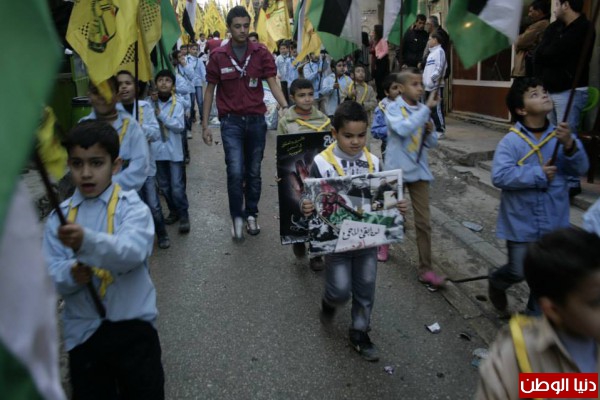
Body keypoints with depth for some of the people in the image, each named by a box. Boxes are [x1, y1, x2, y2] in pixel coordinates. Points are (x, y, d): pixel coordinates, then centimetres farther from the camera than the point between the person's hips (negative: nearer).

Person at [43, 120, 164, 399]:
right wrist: (71, 274, -24)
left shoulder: (132, 207, -9)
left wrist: (86, 242, -44)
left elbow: (133, 251, -27)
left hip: (132, 325, -3)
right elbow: (49, 274, -3)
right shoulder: (59, 216, 2)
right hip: (82, 330, 3)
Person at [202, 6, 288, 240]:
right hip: (231, 121, -1)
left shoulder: (261, 53, -1)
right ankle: (236, 217, 11)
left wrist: (286, 108, -21)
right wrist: (205, 124, 1)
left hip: (256, 120, 1)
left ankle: (251, 214, 27)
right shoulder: (218, 56, -2)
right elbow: (210, 90, 4)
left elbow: (272, 83, -4)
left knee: (253, 171, 11)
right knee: (235, 172, -9)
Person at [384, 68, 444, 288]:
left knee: (423, 221, 1)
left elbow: (432, 143, 9)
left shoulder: (422, 110, 5)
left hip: (419, 170, 4)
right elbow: (403, 129, -30)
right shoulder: (393, 108, -9)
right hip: (396, 169, -4)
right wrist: (427, 108, -27)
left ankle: (425, 269, 7)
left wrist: (430, 131, -11)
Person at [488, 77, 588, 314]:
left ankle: (536, 316, 36)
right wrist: (539, 174, -23)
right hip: (522, 223, -4)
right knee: (519, 272, 5)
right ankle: (496, 283, 40)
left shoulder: (560, 135, -3)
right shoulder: (511, 141, -15)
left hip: (554, 222, 4)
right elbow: (500, 176, -25)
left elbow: (580, 169, -7)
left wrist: (570, 145, -25)